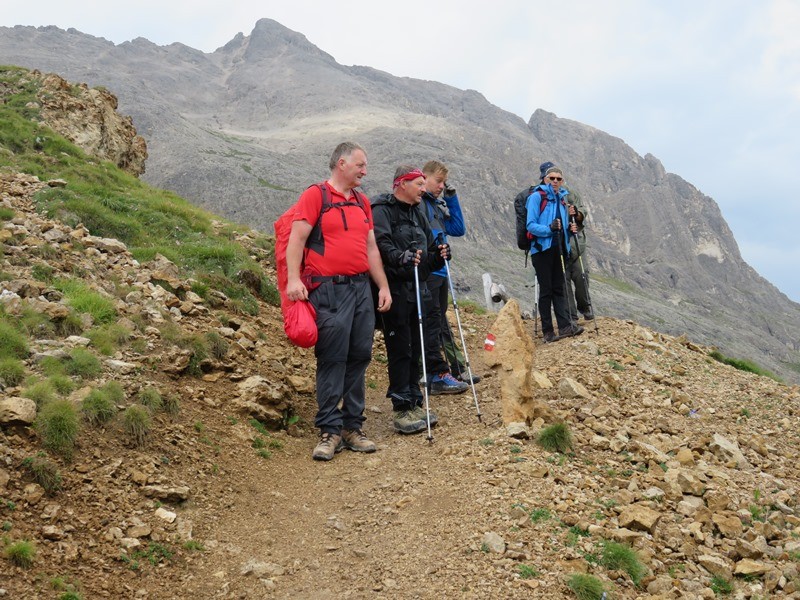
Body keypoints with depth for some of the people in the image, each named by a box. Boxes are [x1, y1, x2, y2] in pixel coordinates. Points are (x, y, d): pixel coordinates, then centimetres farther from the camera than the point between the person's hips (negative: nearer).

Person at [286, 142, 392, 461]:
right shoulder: (315, 195, -2)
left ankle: (352, 427, 15)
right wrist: (293, 278, -21)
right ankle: (330, 430, 0)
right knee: (332, 359, -7)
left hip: (362, 287, 7)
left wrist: (383, 286, 15)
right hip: (330, 289, -7)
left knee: (359, 357, 6)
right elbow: (297, 239, -9)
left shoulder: (362, 202, 19)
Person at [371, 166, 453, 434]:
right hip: (394, 289, -8)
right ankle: (401, 410, -2)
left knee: (415, 350, 12)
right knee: (400, 350, -7)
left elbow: (429, 253, 21)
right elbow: (380, 244, -24)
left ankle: (415, 404, 20)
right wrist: (401, 257, -39)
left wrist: (439, 255, 0)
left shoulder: (417, 213, 20)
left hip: (416, 290, 8)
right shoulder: (382, 210, -7)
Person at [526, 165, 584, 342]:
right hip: (542, 248, -6)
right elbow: (531, 225, -14)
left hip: (558, 248, 6)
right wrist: (549, 228, -29)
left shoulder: (561, 198, 13)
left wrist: (570, 228, 0)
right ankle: (547, 331, 3)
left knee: (559, 288, 5)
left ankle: (565, 326, 4)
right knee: (546, 289, -2)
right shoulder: (536, 196, -7)